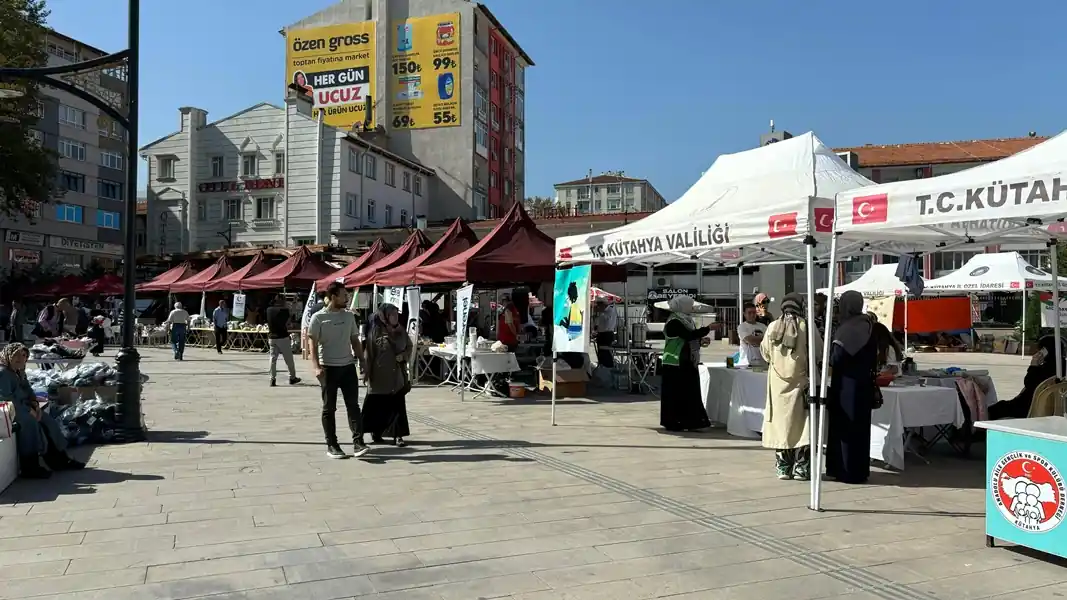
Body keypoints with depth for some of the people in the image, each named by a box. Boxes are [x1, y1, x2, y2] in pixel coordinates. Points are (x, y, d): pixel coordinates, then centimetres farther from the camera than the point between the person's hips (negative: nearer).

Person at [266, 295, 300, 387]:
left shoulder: (269, 310, 4)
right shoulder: (285, 310, -10)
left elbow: (268, 324, 12)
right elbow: (287, 324, -6)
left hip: (272, 337, 4)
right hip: (283, 337, -4)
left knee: (273, 359, 7)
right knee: (288, 359, 7)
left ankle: (272, 379, 4)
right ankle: (292, 378, 15)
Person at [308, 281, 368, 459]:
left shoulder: (349, 316, 8)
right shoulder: (318, 318, -6)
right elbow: (313, 344, -8)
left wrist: (362, 360, 8)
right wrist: (316, 366, -18)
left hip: (348, 366, 4)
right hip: (329, 368, -4)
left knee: (353, 405, -1)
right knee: (329, 408, 5)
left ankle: (358, 443, -2)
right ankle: (331, 445, 12)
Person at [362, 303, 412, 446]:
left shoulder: (401, 331, 3)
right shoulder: (376, 331, -11)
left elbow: (409, 346, 14)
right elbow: (369, 353, -9)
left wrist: (404, 355, -6)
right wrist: (366, 372, -11)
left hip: (397, 375, 4)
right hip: (380, 375, -4)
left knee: (398, 405, 2)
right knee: (378, 405, 9)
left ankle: (398, 435, 8)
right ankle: (376, 432, 28)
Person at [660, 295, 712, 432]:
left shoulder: (686, 320, 14)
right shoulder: (674, 322, -15)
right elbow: (688, 335, -27)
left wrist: (701, 341, 2)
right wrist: (708, 329, -23)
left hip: (687, 363, 9)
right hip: (676, 364, -9)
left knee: (689, 392, 9)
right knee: (676, 393, -3)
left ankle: (688, 421, 16)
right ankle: (673, 423, 5)